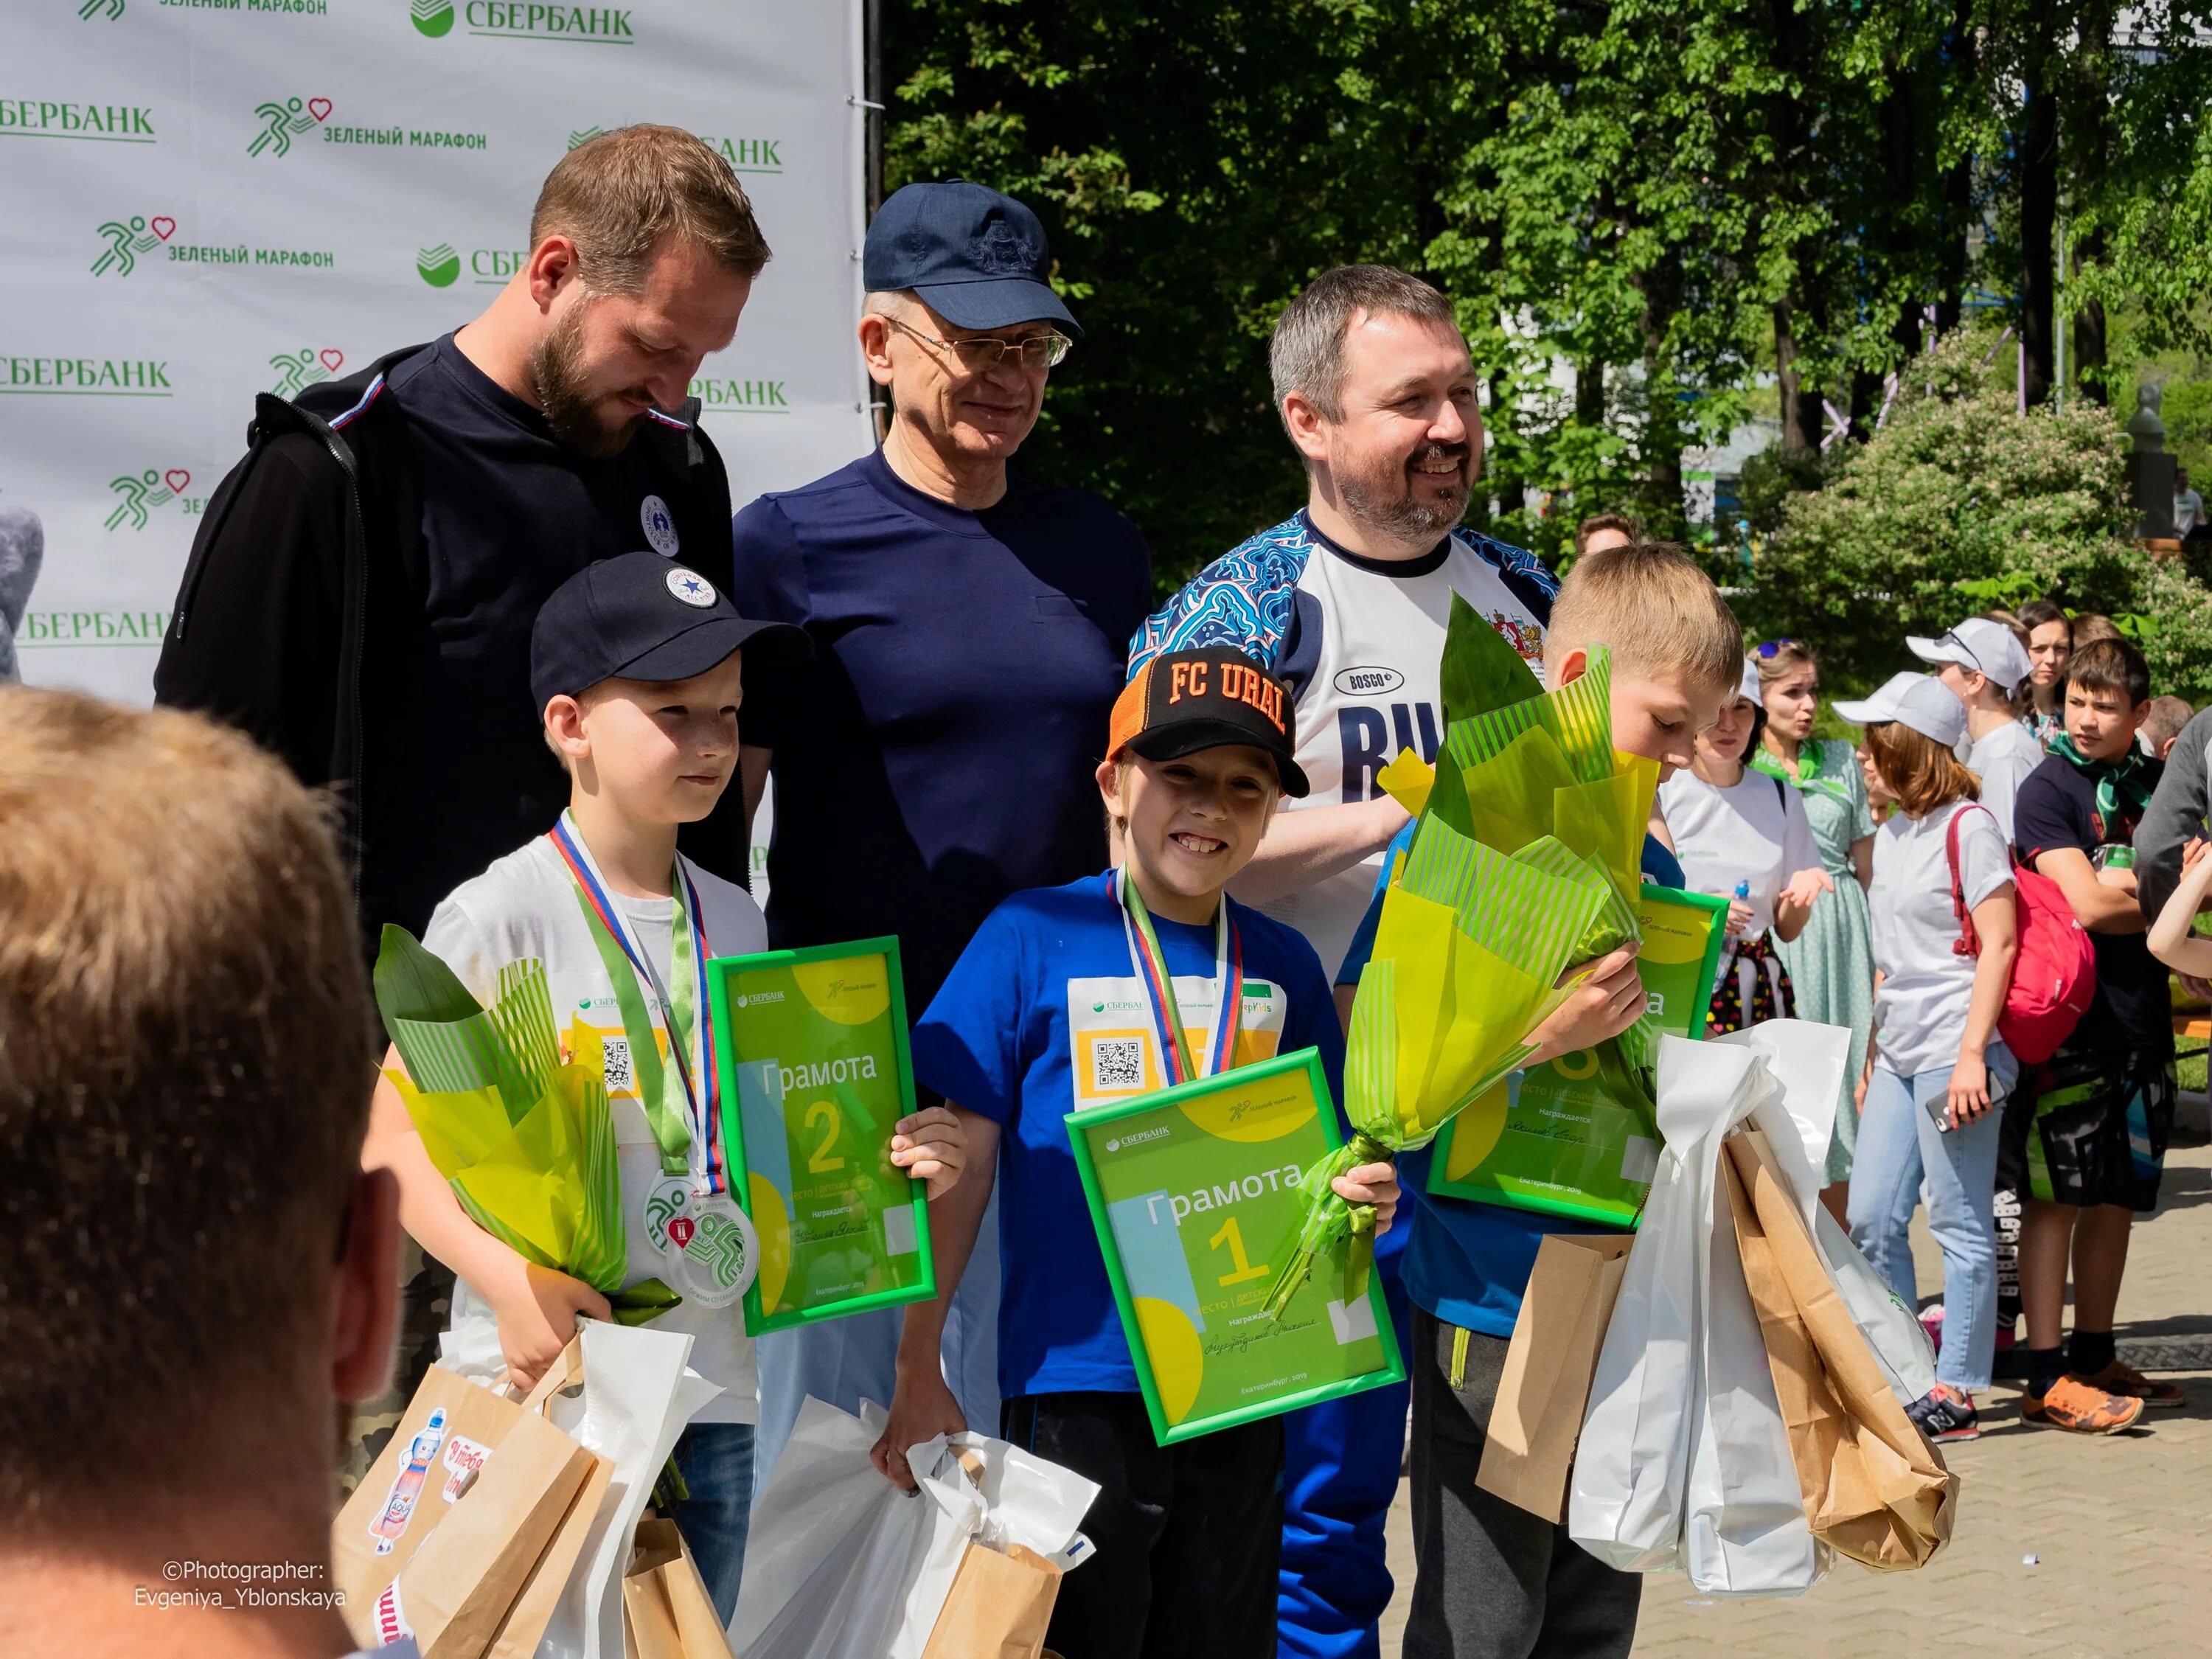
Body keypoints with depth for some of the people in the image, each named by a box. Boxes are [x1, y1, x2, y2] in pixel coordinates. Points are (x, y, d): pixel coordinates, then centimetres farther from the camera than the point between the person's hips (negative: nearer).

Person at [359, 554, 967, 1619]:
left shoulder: (737, 925, 12)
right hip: (542, 1386, -6)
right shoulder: (501, 919, -7)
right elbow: (395, 1139, -10)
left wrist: (889, 1165, 2)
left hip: (711, 1399, 6)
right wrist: (508, 1282, -24)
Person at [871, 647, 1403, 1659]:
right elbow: (959, 1162, -3)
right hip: (1076, 1379, -3)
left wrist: (1357, 1194, -7)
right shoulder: (1032, 939, -4)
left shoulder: (1283, 966, 6)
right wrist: (917, 1372, -5)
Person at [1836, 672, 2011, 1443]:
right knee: (1871, 1219, 7)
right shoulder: (1891, 835, 16)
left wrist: (1972, 1053, -18)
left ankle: (1956, 1393, 2)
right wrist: (1873, 1050, 19)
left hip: (1952, 1051, -8)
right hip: (1899, 1054, 8)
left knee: (1959, 1222, -3)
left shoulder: (1968, 826, -8)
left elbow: (1998, 944, -12)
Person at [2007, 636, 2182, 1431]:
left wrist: (2120, 886, -8)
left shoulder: (2154, 785, 13)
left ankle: (2095, 1358, 21)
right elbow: (2086, 903, -15)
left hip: (2142, 1017, 6)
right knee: (2057, 1198, -3)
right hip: (2069, 1017, -6)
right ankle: (2048, 1379, -1)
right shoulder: (2047, 789, -6)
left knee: (2117, 1195, 11)